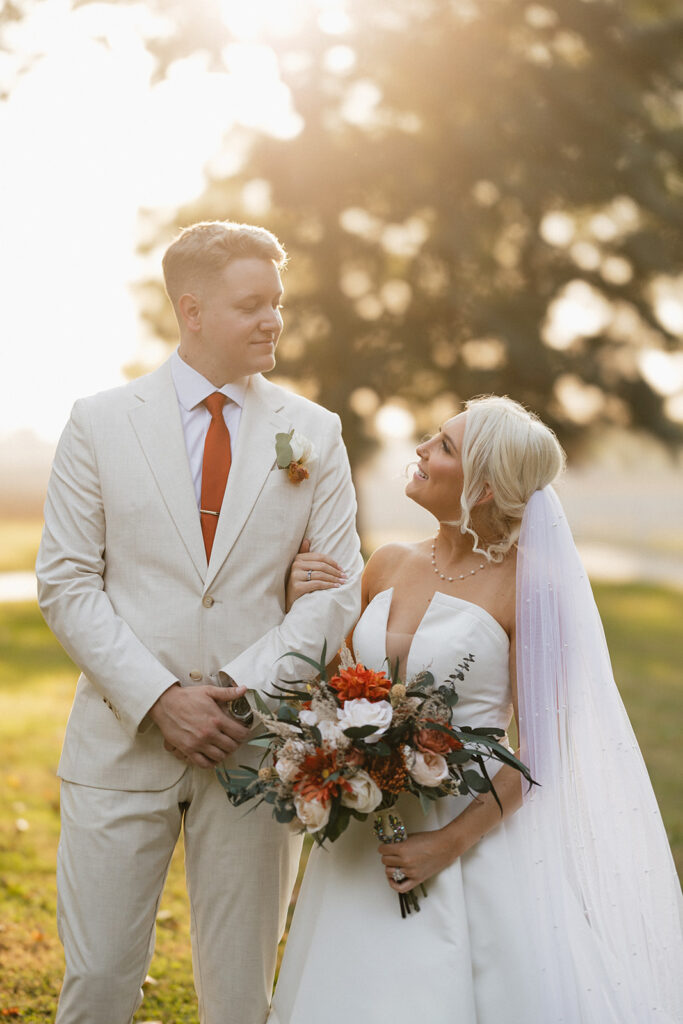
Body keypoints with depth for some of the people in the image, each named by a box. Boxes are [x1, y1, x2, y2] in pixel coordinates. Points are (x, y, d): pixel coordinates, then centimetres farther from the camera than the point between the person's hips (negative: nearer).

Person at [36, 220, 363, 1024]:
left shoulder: (314, 433, 5)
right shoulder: (100, 422, 2)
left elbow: (336, 588, 2)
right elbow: (66, 581, -2)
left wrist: (241, 689, -12)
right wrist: (159, 699, -12)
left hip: (258, 743, 1)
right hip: (123, 740, -1)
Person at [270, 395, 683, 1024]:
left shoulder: (527, 587, -11)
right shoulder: (390, 566, 6)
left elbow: (541, 746, -11)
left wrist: (453, 842, -16)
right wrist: (300, 607, 1)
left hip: (478, 831, -5)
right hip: (371, 829, 5)